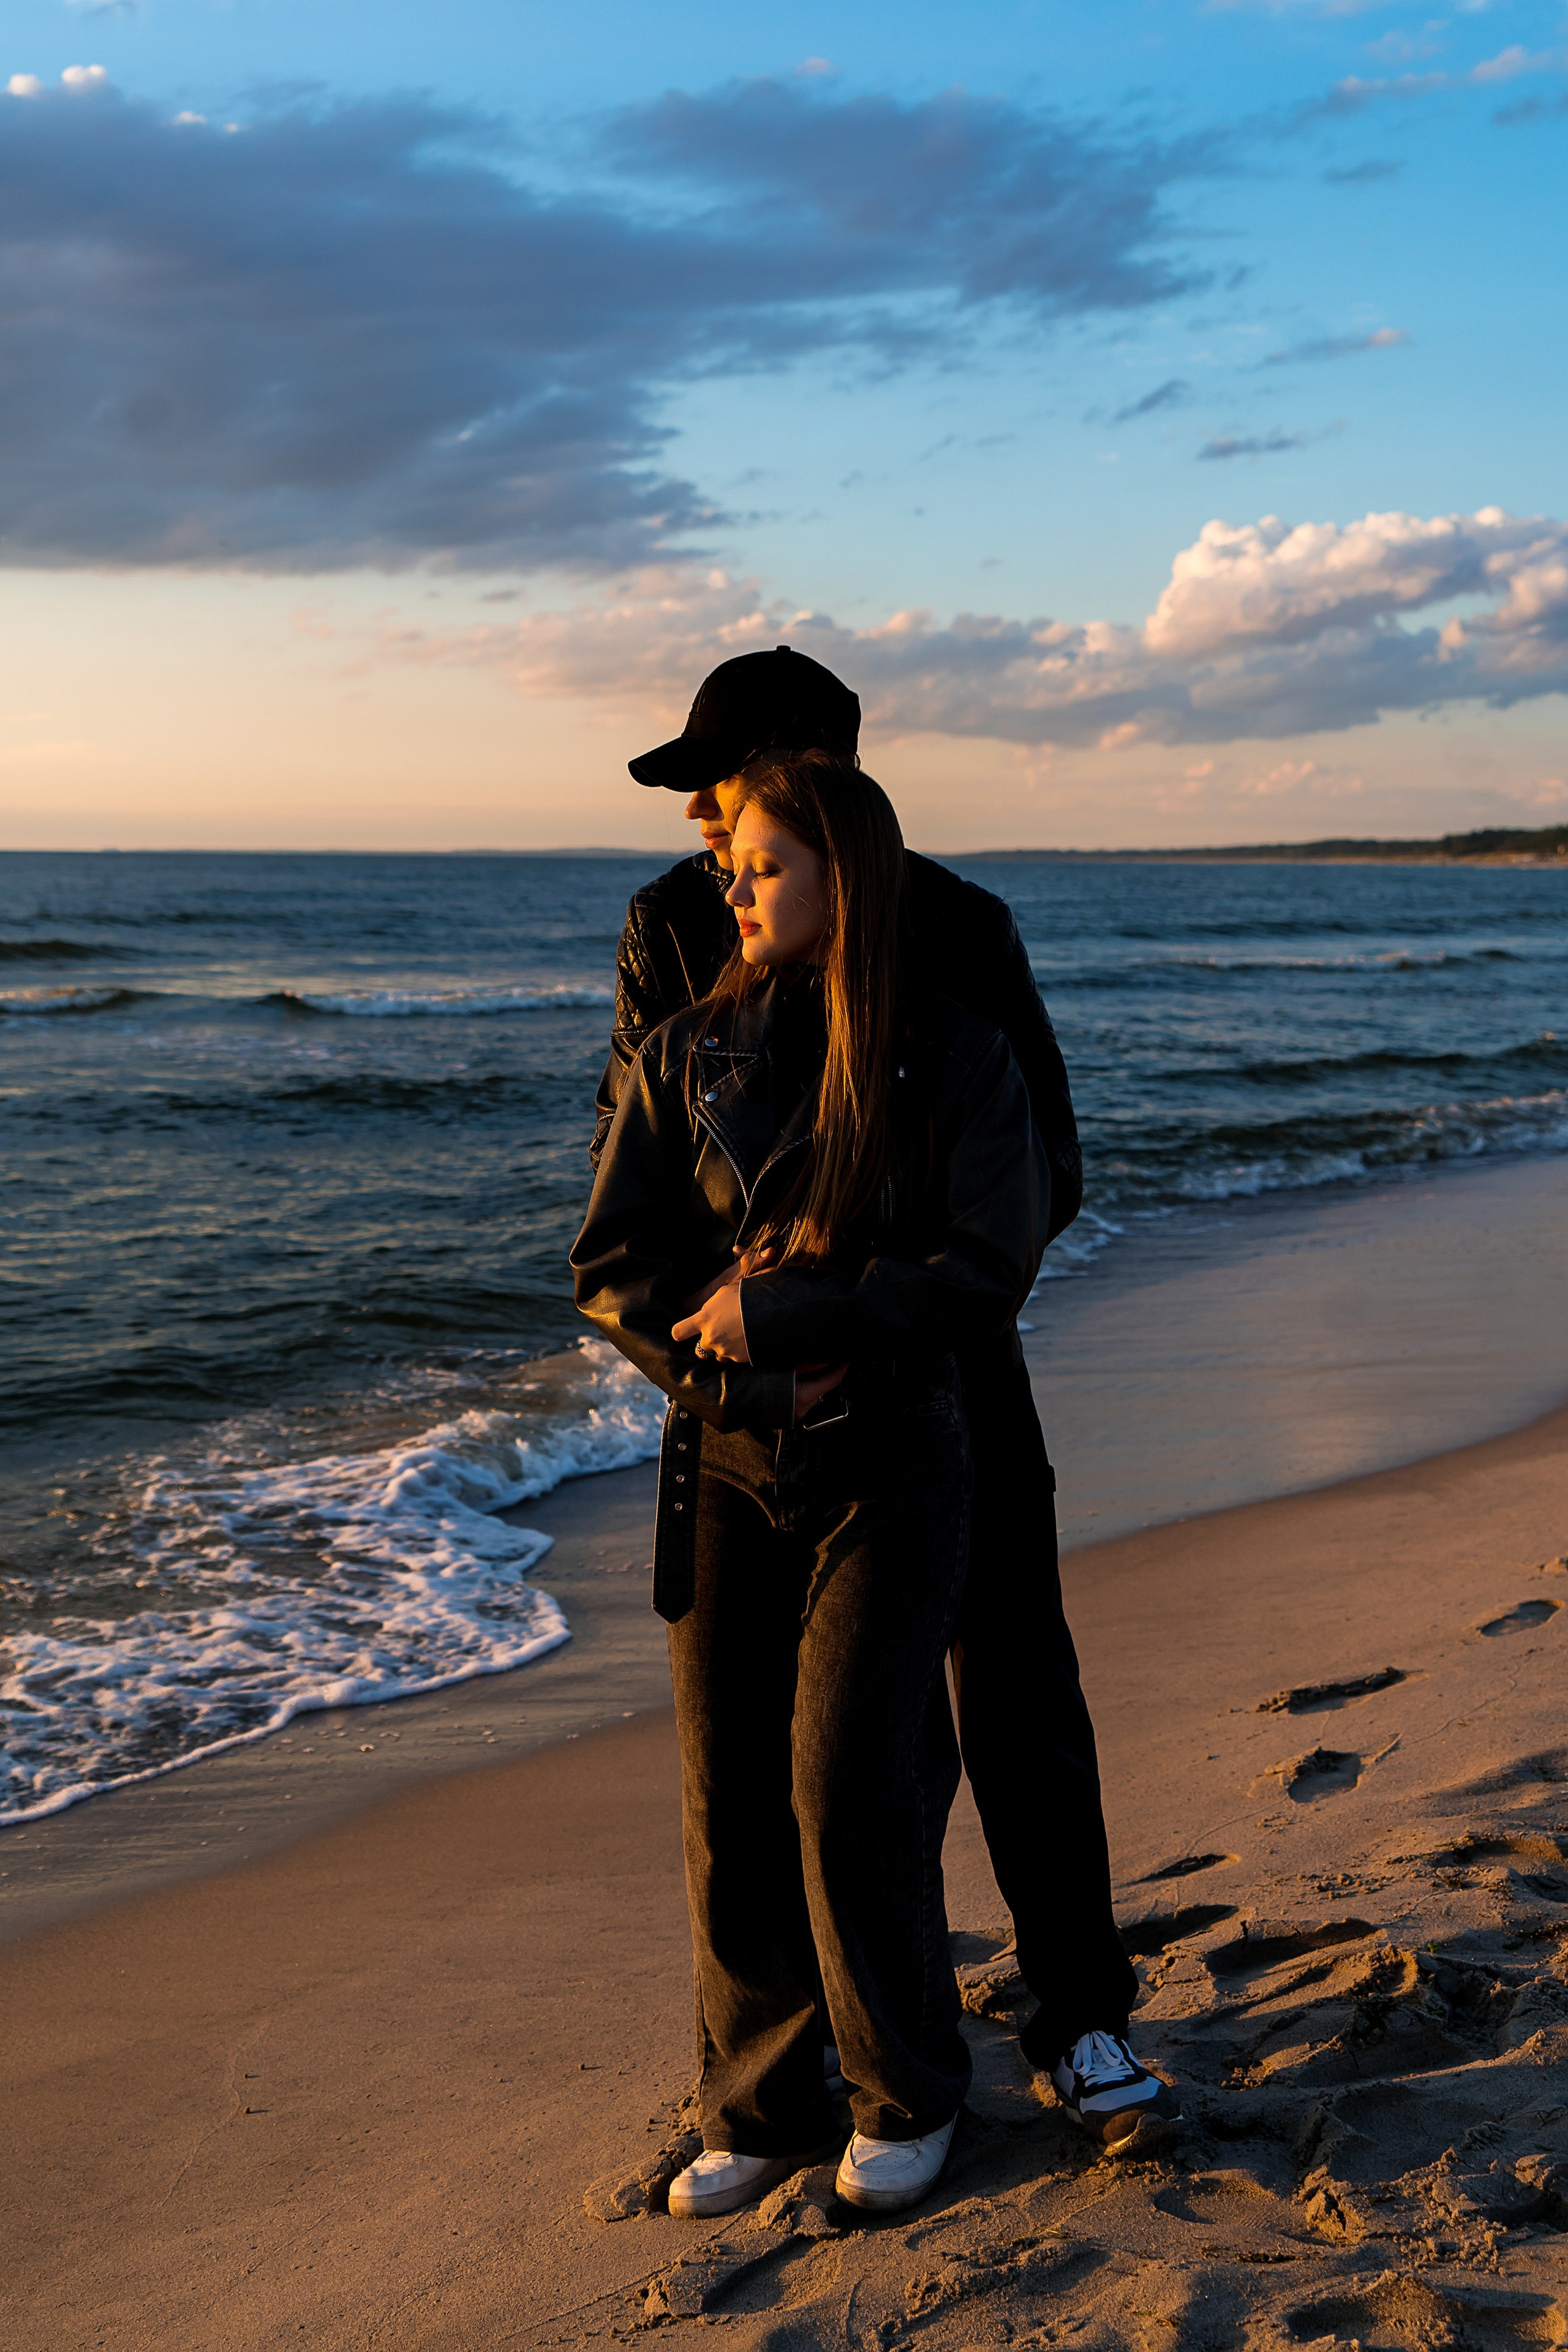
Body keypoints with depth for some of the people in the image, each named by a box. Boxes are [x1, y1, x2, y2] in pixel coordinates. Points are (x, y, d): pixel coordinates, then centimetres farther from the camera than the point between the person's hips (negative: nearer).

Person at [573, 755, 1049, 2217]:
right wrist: (726, 1364, -14)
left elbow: (984, 1277, -14)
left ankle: (908, 2096, 19)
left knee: (850, 1791, -4)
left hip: (886, 1464, -3)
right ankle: (760, 2107, 21)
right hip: (725, 1463, 3)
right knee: (730, 1799, 5)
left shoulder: (956, 1064, -6)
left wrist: (774, 1310, -17)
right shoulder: (690, 1058, 4)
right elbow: (612, 1270, 2)